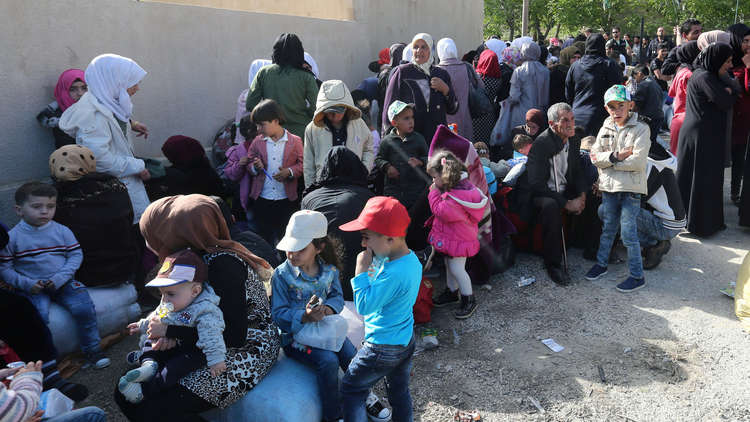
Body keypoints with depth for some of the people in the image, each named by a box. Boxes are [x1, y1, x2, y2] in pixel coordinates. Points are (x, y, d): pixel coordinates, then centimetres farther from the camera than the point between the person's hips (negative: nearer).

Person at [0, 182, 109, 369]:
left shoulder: (62, 231, 3)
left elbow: (76, 255, 2)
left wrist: (61, 277, -12)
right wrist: (26, 283, -15)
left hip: (63, 283, 1)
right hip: (33, 288, -1)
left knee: (84, 308, -20)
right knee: (38, 316, -28)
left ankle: (92, 350, -1)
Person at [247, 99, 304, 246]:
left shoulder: (295, 141, -3)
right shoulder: (257, 142, 5)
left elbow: (302, 164, 0)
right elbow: (249, 164, 12)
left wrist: (289, 172, -17)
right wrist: (255, 167, -10)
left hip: (286, 199, -2)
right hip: (262, 199, 2)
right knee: (264, 236, 11)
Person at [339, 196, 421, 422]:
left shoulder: (393, 274, -34)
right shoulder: (412, 259, -4)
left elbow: (363, 306, -26)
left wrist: (362, 270, -23)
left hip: (382, 349, -9)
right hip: (406, 341, 9)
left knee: (351, 389, 11)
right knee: (400, 392, 24)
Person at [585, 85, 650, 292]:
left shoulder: (640, 129, -6)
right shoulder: (605, 129, 9)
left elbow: (638, 162, -16)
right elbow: (595, 156, 0)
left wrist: (606, 159, -12)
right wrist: (615, 156, -17)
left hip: (631, 188, -5)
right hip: (609, 186, 5)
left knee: (628, 233, -3)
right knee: (608, 228, 18)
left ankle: (637, 275, 9)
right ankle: (601, 263, 33)